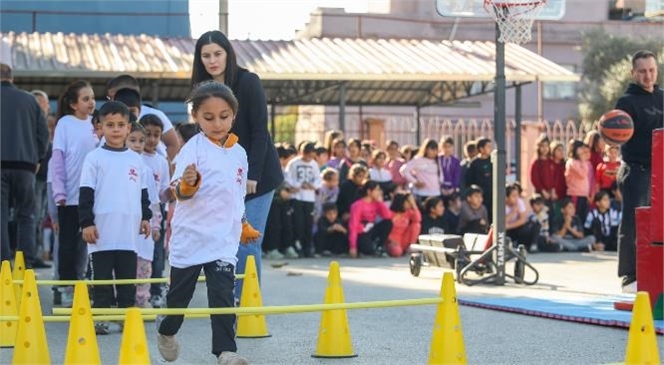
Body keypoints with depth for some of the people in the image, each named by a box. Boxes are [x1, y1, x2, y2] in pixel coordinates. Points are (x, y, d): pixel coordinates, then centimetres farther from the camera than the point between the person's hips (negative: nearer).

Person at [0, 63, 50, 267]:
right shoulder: (29, 100, 10)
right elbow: (43, 132, 9)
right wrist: (37, 158, 20)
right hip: (24, 164, 2)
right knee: (25, 215, 10)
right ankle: (27, 262, 2)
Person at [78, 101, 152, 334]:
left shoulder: (136, 160, 10)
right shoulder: (94, 158, 0)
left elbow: (143, 193, 19)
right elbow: (86, 194, -2)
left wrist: (145, 217, 13)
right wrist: (86, 223, -8)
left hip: (129, 232, 3)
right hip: (102, 232, -3)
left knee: (128, 278, 7)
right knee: (102, 278, 2)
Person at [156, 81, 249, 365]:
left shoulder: (239, 153, 6)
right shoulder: (193, 148, -10)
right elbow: (180, 193, -20)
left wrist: (243, 225, 21)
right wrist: (187, 183, -41)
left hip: (224, 239, 3)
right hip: (191, 235, -3)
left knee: (222, 294, -9)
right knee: (180, 291, 12)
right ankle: (167, 333, 37)